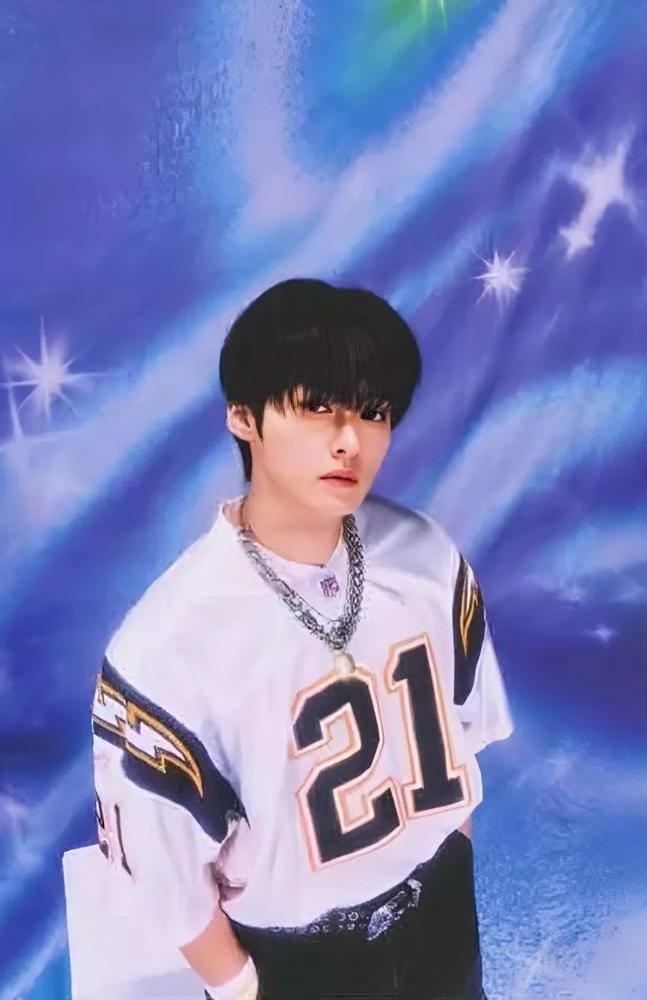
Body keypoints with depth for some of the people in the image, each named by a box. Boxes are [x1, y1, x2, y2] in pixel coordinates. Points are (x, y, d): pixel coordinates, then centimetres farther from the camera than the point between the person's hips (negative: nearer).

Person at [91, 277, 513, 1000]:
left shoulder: (427, 555, -18)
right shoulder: (170, 642, -32)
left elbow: (458, 728, -2)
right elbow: (163, 860, -18)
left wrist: (453, 861, 10)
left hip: (436, 907, 4)